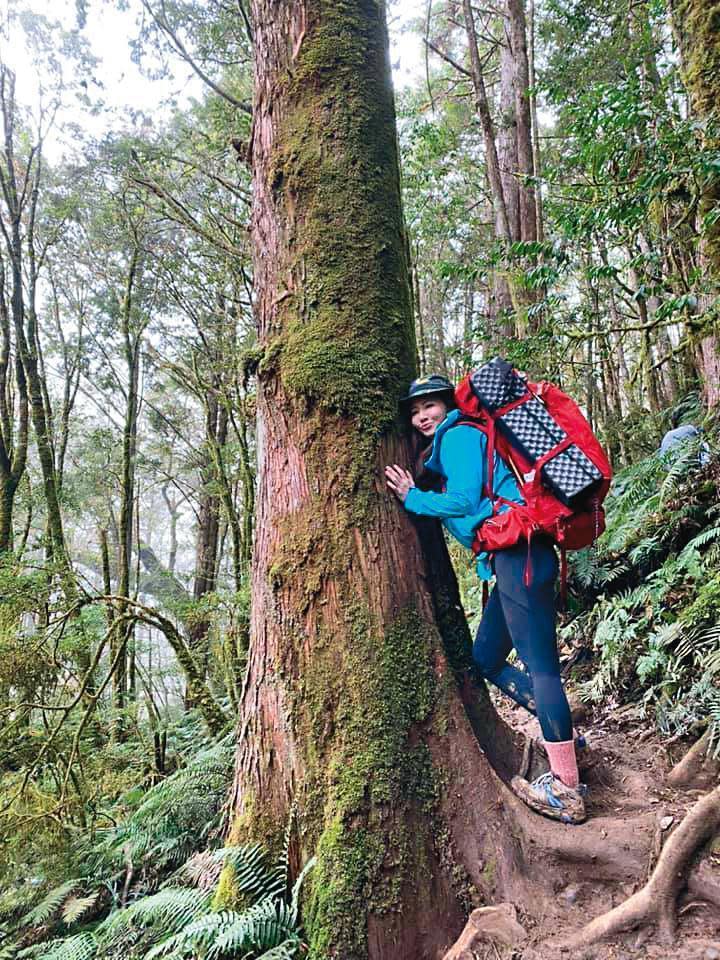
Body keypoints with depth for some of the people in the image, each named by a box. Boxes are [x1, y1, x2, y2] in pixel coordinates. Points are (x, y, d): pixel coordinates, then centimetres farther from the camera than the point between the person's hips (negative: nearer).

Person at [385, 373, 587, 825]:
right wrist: (417, 494, 17)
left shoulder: (459, 434, -3)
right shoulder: (455, 440, 26)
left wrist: (414, 498, -1)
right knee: (486, 658, 15)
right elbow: (469, 504, 23)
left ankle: (567, 791, -2)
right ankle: (562, 732, 17)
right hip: (516, 561, 11)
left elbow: (464, 503, -14)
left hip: (519, 556, -11)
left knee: (539, 664, -9)